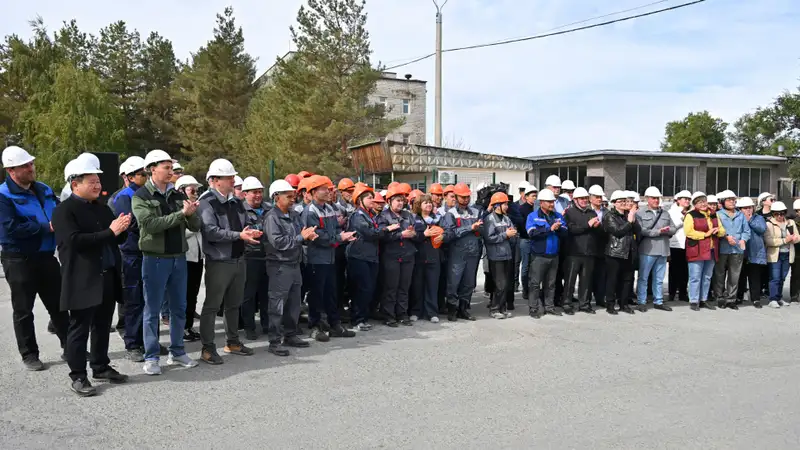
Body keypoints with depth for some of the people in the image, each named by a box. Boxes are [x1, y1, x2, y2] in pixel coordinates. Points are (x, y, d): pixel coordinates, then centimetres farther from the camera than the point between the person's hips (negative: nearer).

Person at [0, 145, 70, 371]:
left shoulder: (44, 190, 8)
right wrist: (46, 227, -19)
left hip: (46, 256, 6)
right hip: (18, 260, -6)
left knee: (58, 304, 13)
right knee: (23, 310, 6)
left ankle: (70, 346, 24)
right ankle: (29, 355, 17)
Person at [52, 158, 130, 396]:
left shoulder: (102, 208, 15)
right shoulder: (64, 210, -7)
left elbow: (119, 239, 17)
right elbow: (75, 240, -21)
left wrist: (122, 229, -6)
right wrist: (109, 232, -22)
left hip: (108, 277, 7)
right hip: (82, 281, -7)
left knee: (102, 327, 15)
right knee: (79, 328, 2)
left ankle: (101, 367, 28)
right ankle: (77, 377, 11)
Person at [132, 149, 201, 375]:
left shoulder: (178, 195, 10)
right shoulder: (141, 197, -5)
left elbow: (196, 226, 6)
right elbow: (152, 224, -19)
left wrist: (191, 214, -15)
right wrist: (181, 214, -18)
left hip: (179, 258, 5)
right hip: (155, 259, -5)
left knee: (179, 308, 12)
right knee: (152, 309, 3)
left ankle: (177, 352, 24)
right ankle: (151, 357, 13)